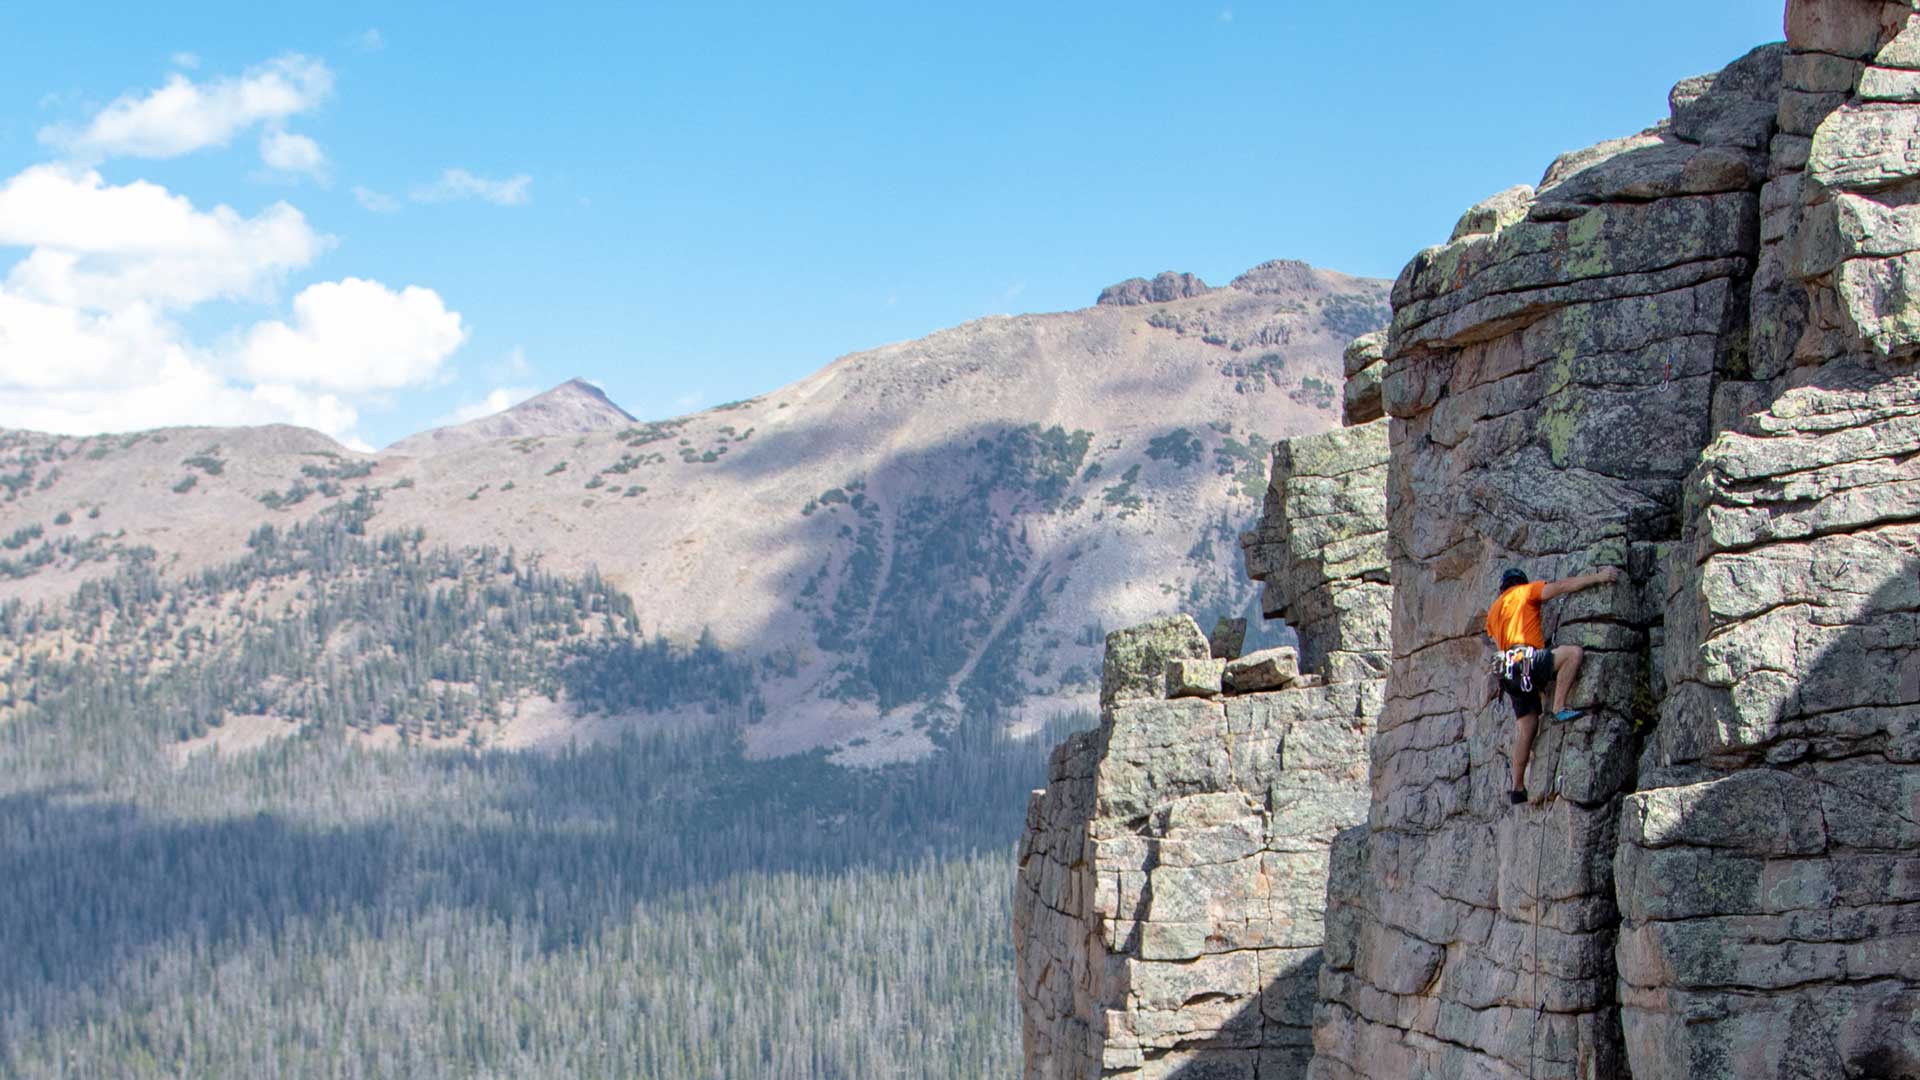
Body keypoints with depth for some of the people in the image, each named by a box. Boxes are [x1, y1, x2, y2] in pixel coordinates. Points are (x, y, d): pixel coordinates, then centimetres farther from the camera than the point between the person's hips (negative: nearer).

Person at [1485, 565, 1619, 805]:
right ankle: (1559, 708, -26)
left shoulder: (1494, 610, 31)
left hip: (1508, 670, 8)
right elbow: (1563, 586, 3)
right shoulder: (1526, 592, 11)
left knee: (1525, 726, 8)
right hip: (1525, 660, -8)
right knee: (1573, 652, -17)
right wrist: (1598, 577, 3)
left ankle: (1517, 787, 6)